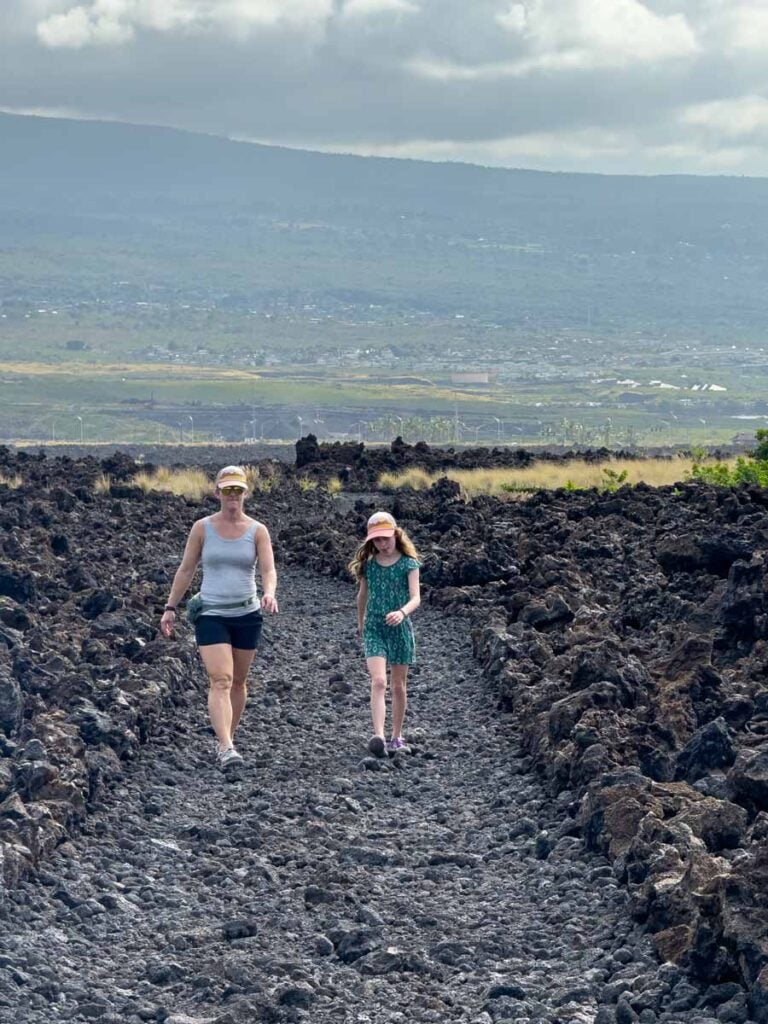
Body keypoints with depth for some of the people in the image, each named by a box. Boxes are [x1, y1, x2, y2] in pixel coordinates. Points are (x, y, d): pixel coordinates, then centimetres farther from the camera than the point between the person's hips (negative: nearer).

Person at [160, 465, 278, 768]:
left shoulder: (257, 531, 2)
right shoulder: (202, 528, 2)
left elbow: (268, 570, -8)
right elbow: (186, 570, 7)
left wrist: (269, 593, -29)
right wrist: (170, 607, 4)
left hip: (247, 615, 2)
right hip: (211, 614, -2)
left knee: (238, 682, 12)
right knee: (220, 681, -15)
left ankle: (227, 738, 29)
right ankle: (226, 748, -25)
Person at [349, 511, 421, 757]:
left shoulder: (408, 564, -4)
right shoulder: (368, 564, 4)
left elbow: (416, 597, -14)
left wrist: (402, 612, -34)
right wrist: (361, 622, 29)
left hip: (400, 629, 0)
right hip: (374, 629, 0)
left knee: (398, 686, 10)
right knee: (378, 682, -17)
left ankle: (397, 736, 25)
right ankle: (378, 736, -29)